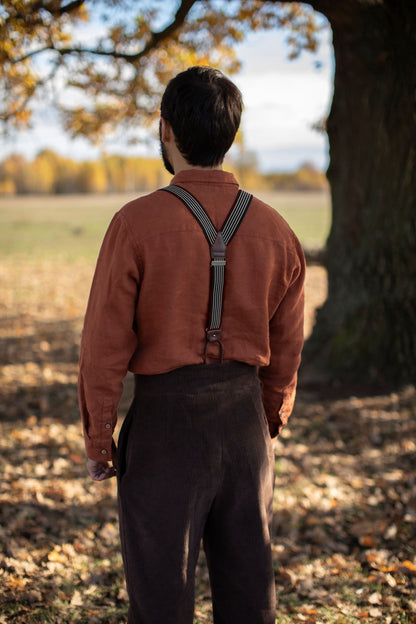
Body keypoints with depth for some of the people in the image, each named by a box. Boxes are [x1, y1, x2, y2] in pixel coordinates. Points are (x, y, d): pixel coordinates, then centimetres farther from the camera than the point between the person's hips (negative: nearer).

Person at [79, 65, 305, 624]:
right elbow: (285, 351, 7)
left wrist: (98, 441, 0)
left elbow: (105, 346, -12)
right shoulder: (275, 230, -1)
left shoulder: (137, 223, -14)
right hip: (245, 420, 4)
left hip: (164, 423, -4)